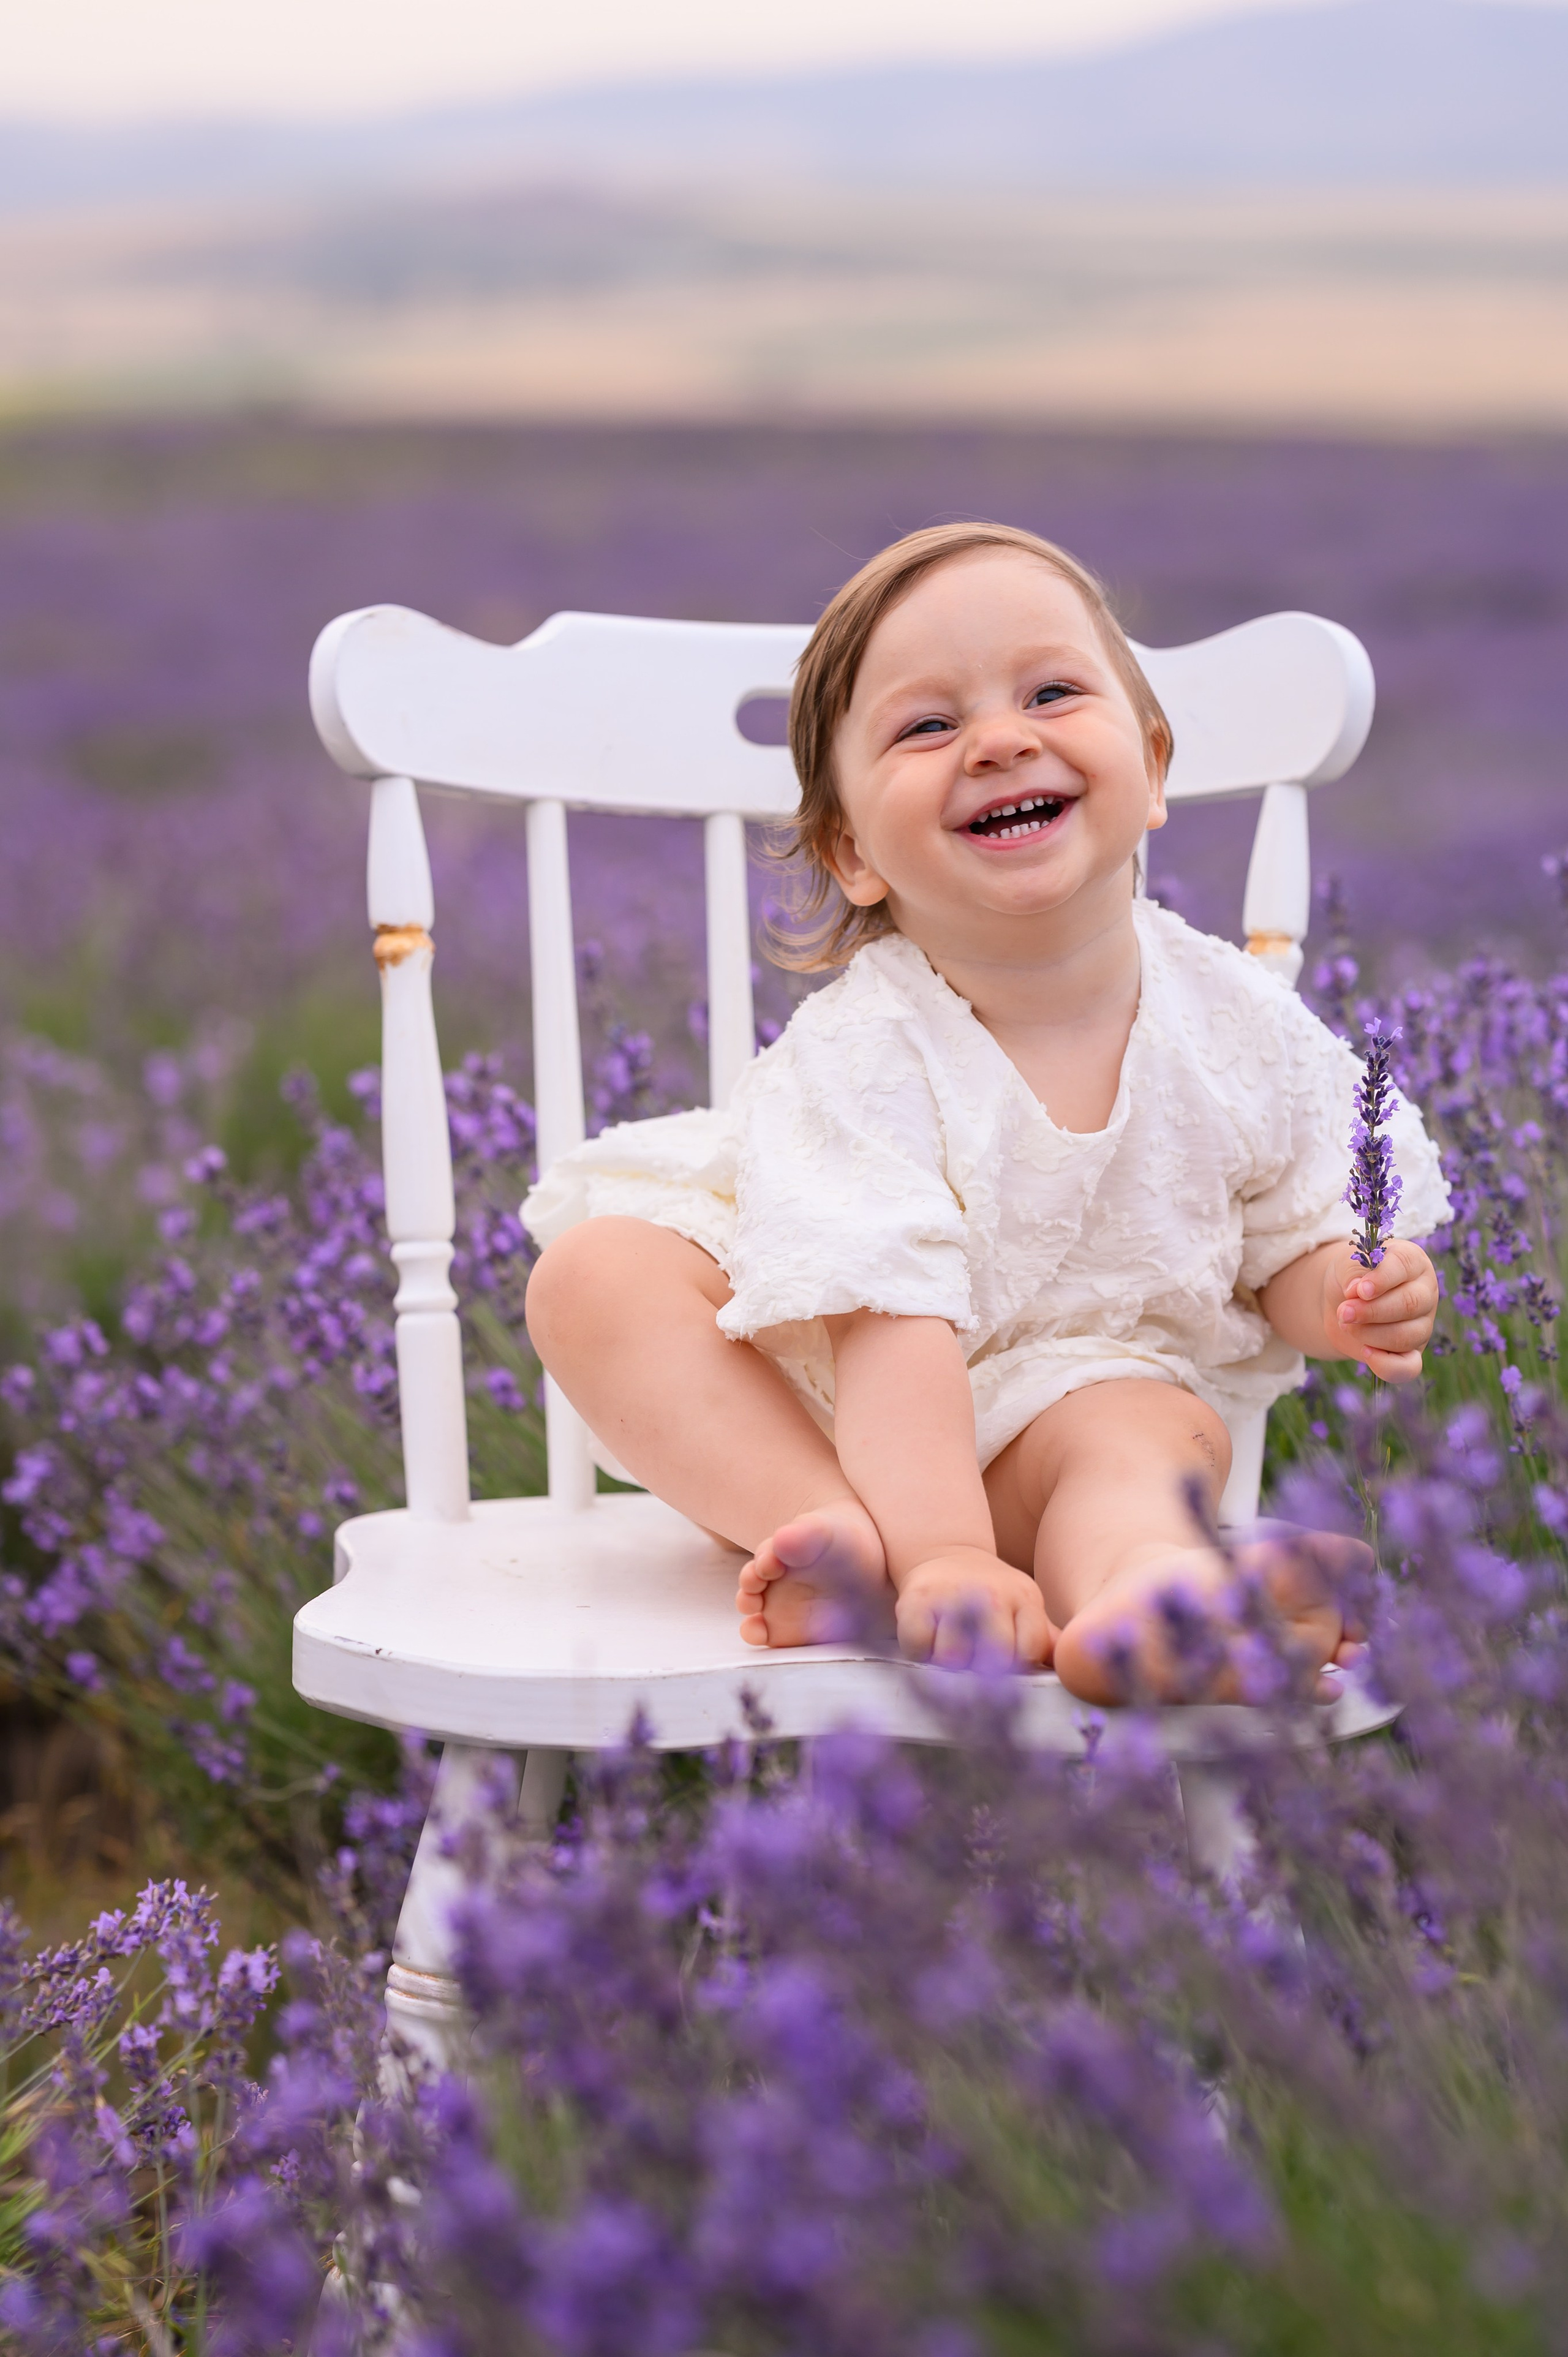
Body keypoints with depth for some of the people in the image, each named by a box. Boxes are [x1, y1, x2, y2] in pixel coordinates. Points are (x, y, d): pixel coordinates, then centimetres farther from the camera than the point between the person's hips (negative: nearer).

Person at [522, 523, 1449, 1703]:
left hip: (1059, 1401, 2)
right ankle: (858, 1546, -42)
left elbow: (1291, 1244, 5)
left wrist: (1348, 1300, -20)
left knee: (1165, 1430, -31)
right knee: (597, 1272, -26)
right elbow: (887, 1316, -33)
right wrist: (942, 1551, -46)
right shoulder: (858, 1055, -23)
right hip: (799, 1413, -1)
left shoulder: (1241, 1022, -9)